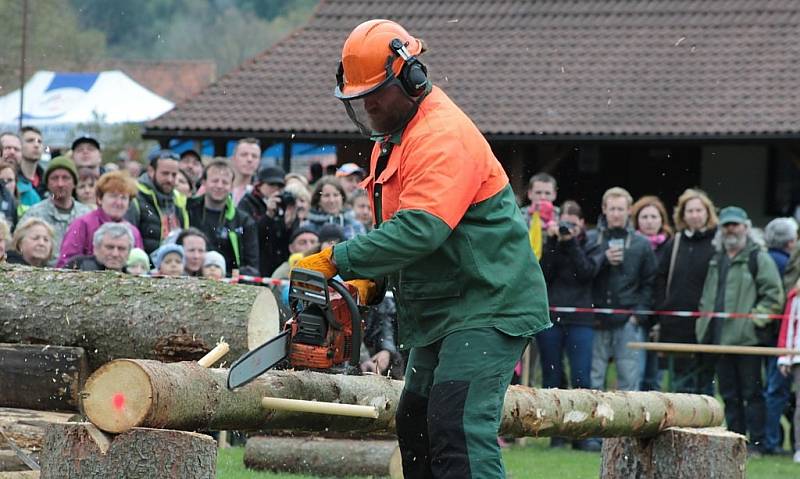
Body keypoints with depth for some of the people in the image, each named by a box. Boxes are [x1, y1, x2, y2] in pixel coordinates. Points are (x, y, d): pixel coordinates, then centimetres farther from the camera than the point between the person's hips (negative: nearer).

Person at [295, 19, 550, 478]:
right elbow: (397, 227, 19)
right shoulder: (394, 135, 14)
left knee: (459, 428, -21)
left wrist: (335, 262, -28)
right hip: (442, 311, 11)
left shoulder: (442, 136, -20)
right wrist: (371, 279, 2)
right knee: (415, 429, 14)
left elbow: (417, 229, -30)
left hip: (488, 306, -11)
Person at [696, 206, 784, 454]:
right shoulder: (716, 260, 19)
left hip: (747, 339, -7)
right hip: (720, 338, 7)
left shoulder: (758, 259, -2)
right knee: (729, 394, 10)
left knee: (751, 392, -4)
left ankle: (756, 443, -2)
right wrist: (704, 325, 15)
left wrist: (755, 318, -15)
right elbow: (707, 297, 27)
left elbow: (774, 296, -8)